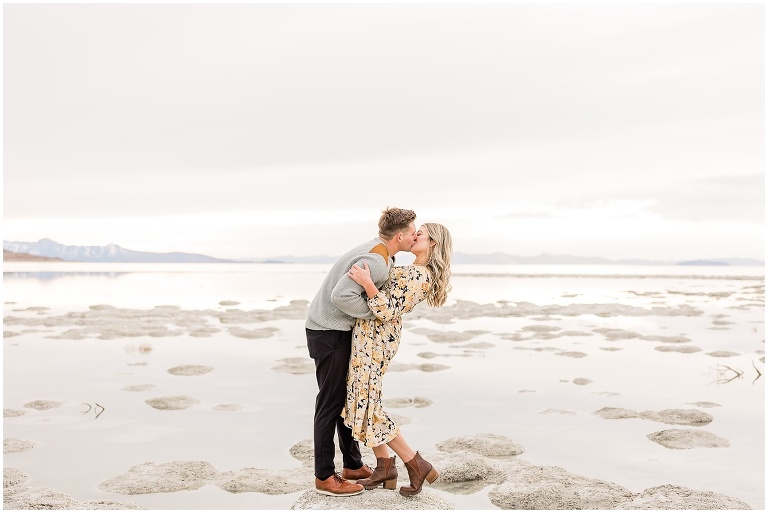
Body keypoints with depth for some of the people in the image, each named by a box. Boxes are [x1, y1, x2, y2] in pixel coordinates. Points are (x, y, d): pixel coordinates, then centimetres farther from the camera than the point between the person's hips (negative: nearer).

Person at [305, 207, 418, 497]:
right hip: (328, 332, -10)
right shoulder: (375, 261, -25)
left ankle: (353, 465, 27)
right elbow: (342, 296, -33)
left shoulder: (382, 251, 6)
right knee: (331, 402, -2)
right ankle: (324, 477, 8)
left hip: (341, 330, 10)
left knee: (349, 397, 16)